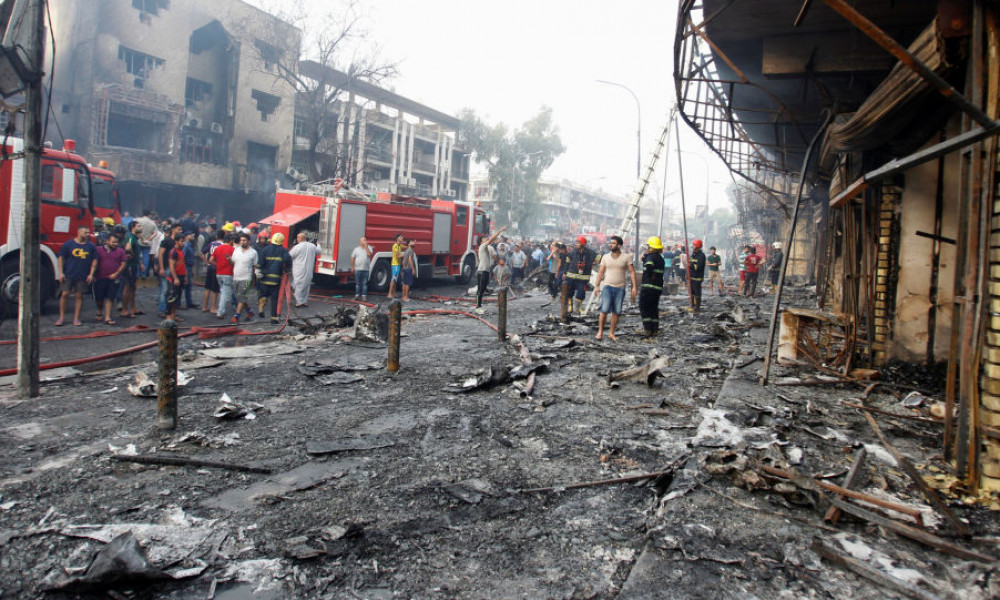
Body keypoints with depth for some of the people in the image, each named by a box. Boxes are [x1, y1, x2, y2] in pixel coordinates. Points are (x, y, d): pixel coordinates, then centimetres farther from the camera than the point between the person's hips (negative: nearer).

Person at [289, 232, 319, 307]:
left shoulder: (297, 247, -15)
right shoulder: (312, 246, 3)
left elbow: (289, 256, -7)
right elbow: (318, 251, 23)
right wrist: (318, 245, 45)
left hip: (299, 271, -6)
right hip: (309, 271, 6)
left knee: (299, 285, 1)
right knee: (307, 285, 14)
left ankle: (299, 302, 2)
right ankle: (305, 301, 20)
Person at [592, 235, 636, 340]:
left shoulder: (626, 257, 0)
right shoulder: (606, 257, 6)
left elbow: (632, 272, 0)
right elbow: (600, 272, 10)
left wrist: (634, 286, -6)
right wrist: (596, 285, 3)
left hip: (620, 288, 0)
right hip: (608, 287, 0)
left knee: (616, 312, 3)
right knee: (604, 310, -11)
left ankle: (611, 333, 12)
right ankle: (600, 332, -2)